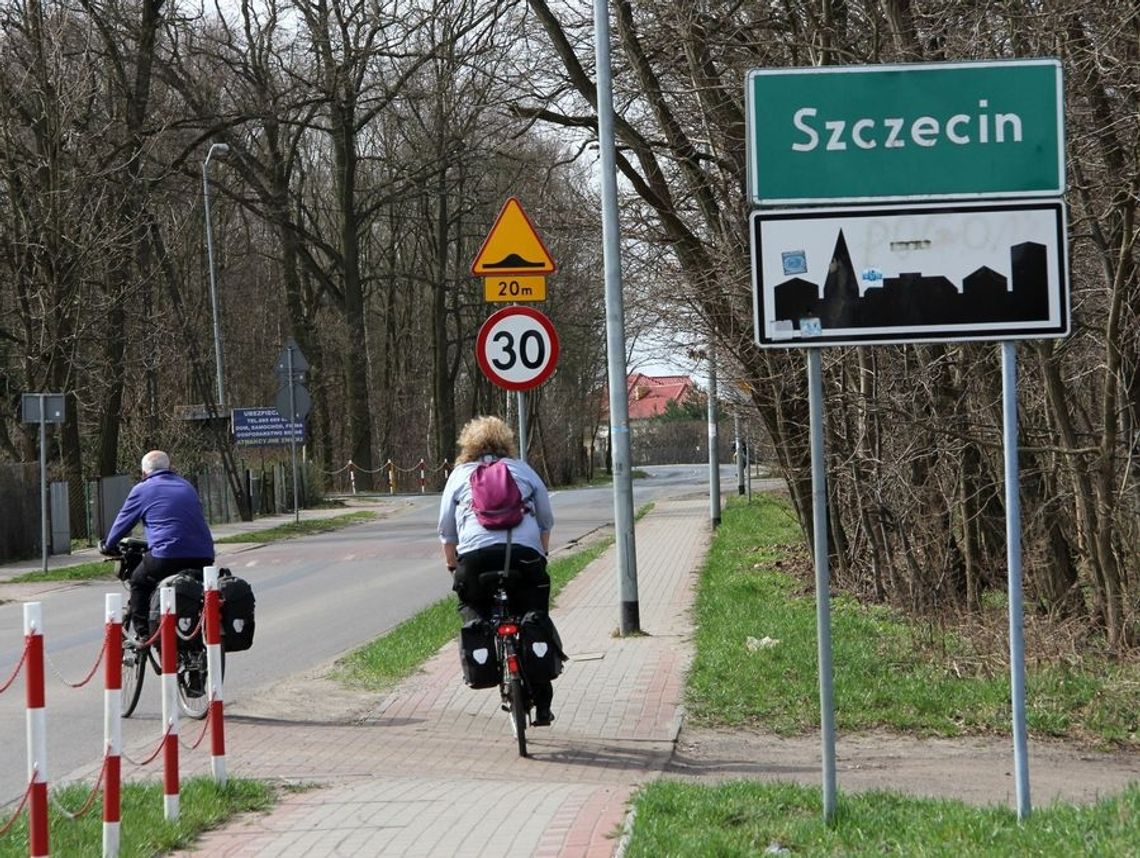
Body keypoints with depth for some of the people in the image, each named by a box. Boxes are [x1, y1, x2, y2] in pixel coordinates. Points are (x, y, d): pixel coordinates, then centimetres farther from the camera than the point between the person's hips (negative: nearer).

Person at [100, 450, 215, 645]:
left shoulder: (142, 490, 10)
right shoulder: (186, 487, 26)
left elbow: (123, 521, 17)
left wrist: (109, 546, 36)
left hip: (168, 556, -5)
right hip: (203, 557, 5)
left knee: (138, 582, 16)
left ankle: (143, 634, 6)